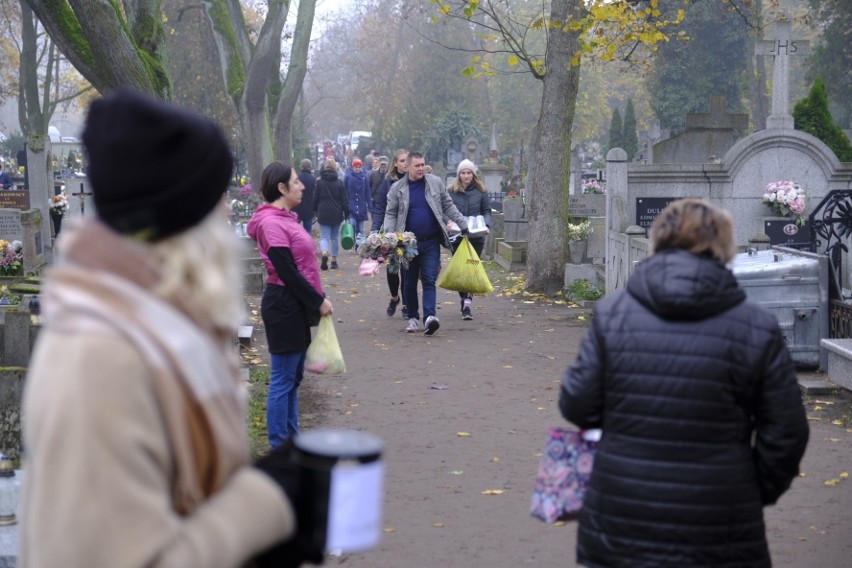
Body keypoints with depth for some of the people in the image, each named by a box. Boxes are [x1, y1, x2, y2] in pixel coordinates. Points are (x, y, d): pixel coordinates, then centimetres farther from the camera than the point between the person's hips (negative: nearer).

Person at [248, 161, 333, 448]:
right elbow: (287, 271, -20)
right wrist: (318, 301, -14)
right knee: (283, 380, -4)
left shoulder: (284, 218, 13)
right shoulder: (271, 222, -16)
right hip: (284, 306, -10)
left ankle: (291, 438, 24)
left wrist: (318, 300, 9)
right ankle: (280, 448, 2)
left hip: (297, 306, 10)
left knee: (293, 377, 15)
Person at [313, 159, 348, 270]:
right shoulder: (339, 183, -3)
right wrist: (346, 214, 6)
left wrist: (315, 211, 15)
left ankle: (324, 253, -29)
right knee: (335, 237, 13)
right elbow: (344, 200, -2)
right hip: (336, 214, 1)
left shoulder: (319, 182, -3)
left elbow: (315, 199, 2)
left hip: (323, 214, -1)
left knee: (324, 237, 0)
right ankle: (334, 260, 15)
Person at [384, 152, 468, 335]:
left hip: (431, 243, 0)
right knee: (410, 283, 9)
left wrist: (463, 224, 10)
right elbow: (390, 214, 4)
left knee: (429, 280, -9)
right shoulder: (398, 188, 1)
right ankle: (413, 318, 20)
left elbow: (448, 206, 13)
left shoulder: (435, 183, 5)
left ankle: (429, 317, -19)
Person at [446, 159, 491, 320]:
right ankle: (464, 301, 19)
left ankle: (467, 304, -8)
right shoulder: (451, 191, 3)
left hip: (476, 236, 0)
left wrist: (486, 225, -10)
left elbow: (487, 211, 8)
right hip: (457, 236, 1)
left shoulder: (481, 191, 5)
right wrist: (448, 222, -17)